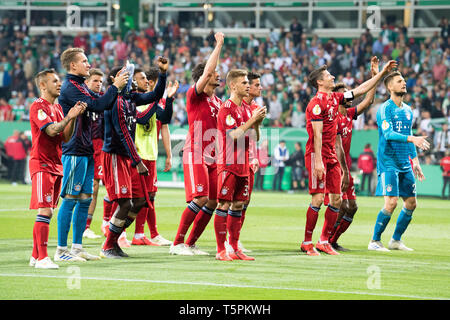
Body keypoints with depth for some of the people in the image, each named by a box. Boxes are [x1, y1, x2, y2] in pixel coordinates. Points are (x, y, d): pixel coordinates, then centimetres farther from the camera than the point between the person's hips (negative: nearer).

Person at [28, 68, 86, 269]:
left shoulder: (58, 108, 18)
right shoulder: (38, 106, -9)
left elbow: (65, 137, 13)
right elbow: (51, 130, -21)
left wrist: (74, 117, 1)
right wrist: (69, 116, -20)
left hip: (56, 165, 9)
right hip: (42, 164, -9)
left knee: (48, 211, 9)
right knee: (45, 210, -14)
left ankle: (36, 256, 14)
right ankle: (42, 257, -16)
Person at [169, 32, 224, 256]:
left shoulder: (217, 101, 17)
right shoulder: (194, 95, -6)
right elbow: (207, 71, -19)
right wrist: (219, 45, -13)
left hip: (212, 158, 8)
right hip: (195, 156, -8)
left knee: (213, 202, 4)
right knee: (200, 199, -18)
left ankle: (190, 243, 13)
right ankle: (177, 243, -12)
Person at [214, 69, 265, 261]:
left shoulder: (246, 109, 15)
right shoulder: (226, 108, -10)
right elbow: (234, 135, -20)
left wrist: (257, 122, 2)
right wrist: (252, 119, -16)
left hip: (243, 165, 8)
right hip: (228, 164, -8)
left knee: (238, 205, 9)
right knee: (224, 205, -7)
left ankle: (234, 248, 13)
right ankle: (221, 250, -6)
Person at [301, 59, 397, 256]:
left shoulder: (335, 98, 13)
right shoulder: (317, 103, -12)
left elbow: (362, 90, 23)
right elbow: (317, 134, -17)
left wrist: (382, 73, 21)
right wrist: (318, 161, -22)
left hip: (331, 155, 9)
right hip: (317, 155, -9)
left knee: (336, 199, 5)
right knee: (318, 198, -11)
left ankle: (324, 241, 11)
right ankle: (307, 242, -4)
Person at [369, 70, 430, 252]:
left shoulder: (408, 110, 14)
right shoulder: (385, 109, -9)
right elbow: (388, 134, -22)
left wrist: (415, 160, 20)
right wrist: (412, 139, -33)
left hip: (405, 165, 8)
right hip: (388, 162, -8)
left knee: (411, 203, 6)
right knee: (391, 202, -16)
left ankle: (396, 240, 21)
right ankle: (375, 241, -4)